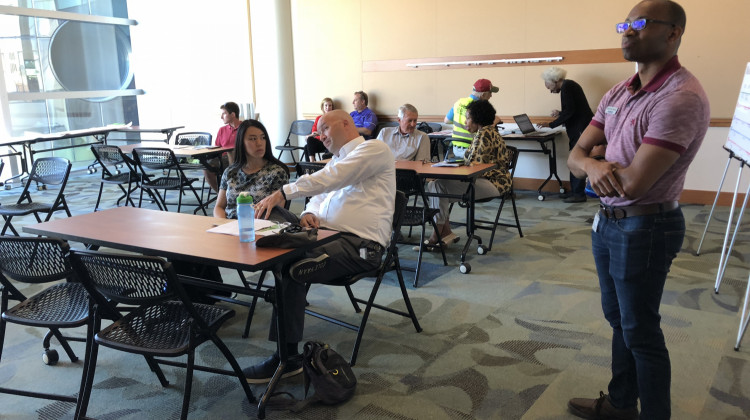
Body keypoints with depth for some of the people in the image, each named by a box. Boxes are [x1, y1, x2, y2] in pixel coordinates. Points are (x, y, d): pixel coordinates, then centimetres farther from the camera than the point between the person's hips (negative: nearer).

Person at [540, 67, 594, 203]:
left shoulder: (567, 86, -12)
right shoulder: (568, 85, 17)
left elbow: (569, 111, -19)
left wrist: (551, 124, -14)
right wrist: (560, 113, 12)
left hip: (581, 129, -10)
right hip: (578, 129, 10)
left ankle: (579, 194, -3)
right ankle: (575, 191, 18)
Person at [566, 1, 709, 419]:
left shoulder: (681, 97, -22)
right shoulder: (619, 92, 6)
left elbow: (633, 182, -27)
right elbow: (576, 154, 4)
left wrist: (597, 162, -6)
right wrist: (592, 165, -20)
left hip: (645, 227, -8)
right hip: (609, 220, 9)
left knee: (640, 331, 5)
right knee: (619, 319, 20)